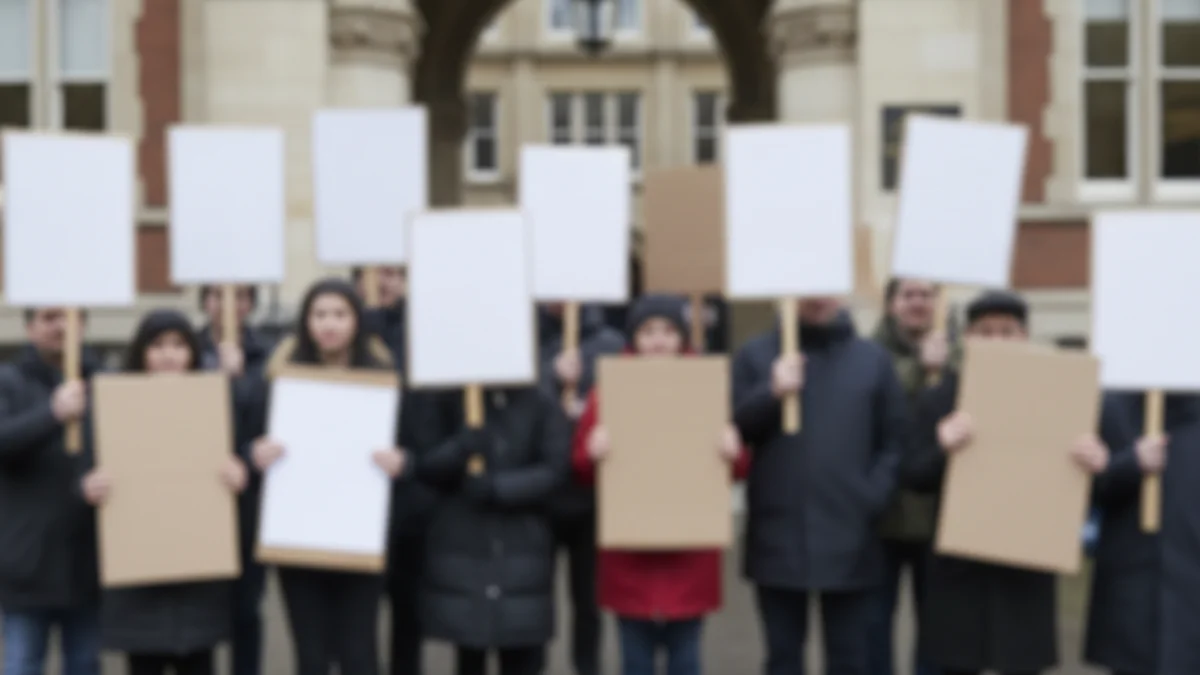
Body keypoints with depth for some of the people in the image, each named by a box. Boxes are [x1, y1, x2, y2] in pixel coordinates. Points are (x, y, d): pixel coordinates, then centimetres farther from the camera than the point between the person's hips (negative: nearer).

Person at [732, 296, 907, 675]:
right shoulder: (755, 356, 3)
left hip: (849, 540, 0)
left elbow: (895, 440, 5)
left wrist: (873, 497, -8)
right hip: (778, 537, 0)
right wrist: (771, 394, -17)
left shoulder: (873, 359, 5)